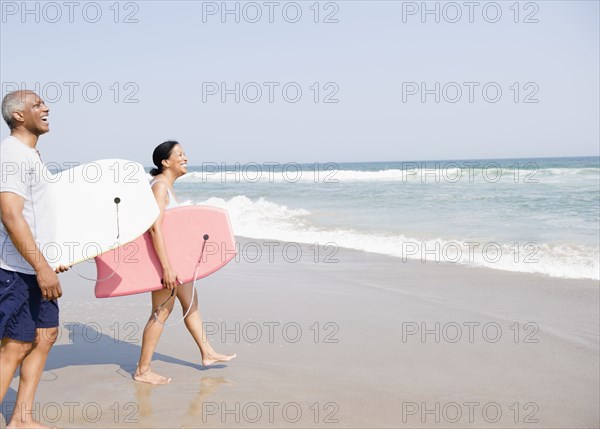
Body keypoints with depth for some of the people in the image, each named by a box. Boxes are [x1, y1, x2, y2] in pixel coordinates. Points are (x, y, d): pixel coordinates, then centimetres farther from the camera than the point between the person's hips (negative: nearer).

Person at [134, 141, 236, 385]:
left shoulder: (166, 185, 12)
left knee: (191, 303, 17)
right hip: (164, 256, -10)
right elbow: (155, 228, -28)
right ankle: (142, 371, 5)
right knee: (162, 312, -4)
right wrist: (166, 267, -33)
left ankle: (207, 354, 29)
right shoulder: (160, 186, -19)